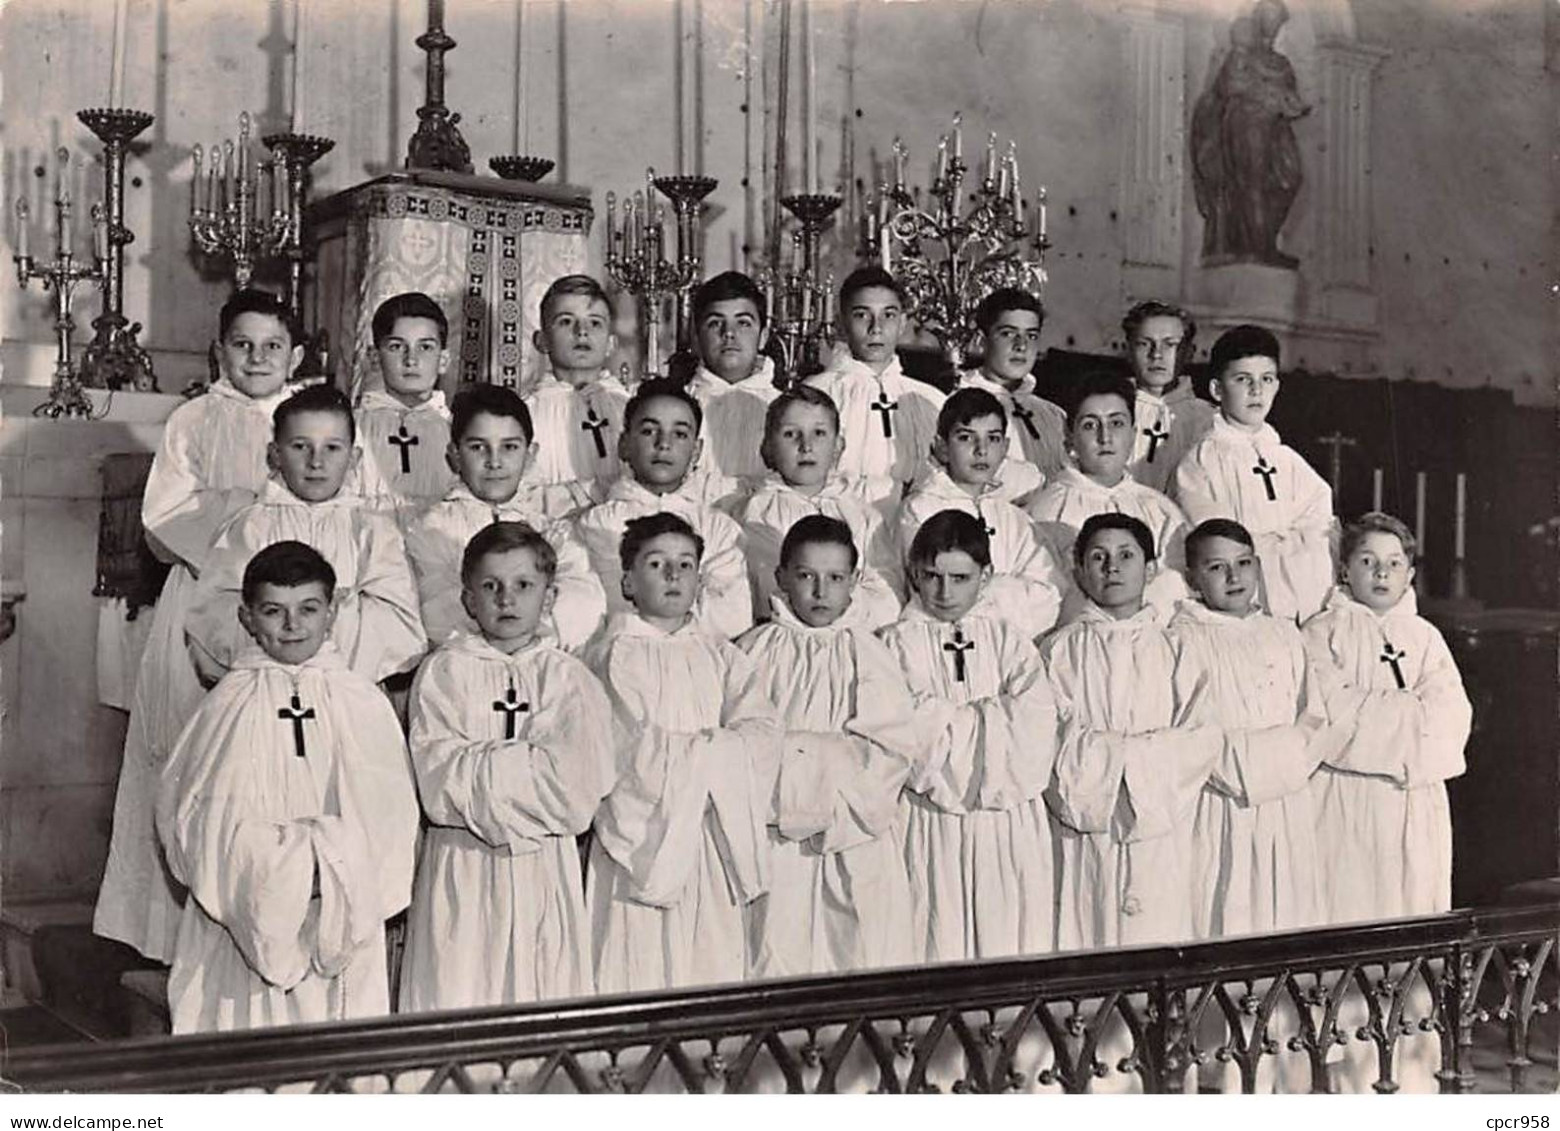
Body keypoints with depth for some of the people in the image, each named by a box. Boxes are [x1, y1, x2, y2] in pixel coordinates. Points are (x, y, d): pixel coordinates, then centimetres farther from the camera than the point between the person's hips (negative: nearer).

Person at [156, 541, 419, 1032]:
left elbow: (388, 817, -1)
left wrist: (329, 865, -15)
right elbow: (201, 816, -4)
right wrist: (271, 866, -15)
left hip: (343, 926, 1)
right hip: (247, 920, -1)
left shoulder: (363, 703, 3)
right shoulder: (231, 704, 0)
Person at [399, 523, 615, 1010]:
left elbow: (580, 787, -5)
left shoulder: (569, 678, 8)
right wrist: (532, 760, -10)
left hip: (546, 866, 2)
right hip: (463, 870, -2)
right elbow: (443, 784, -9)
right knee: (458, 993, -4)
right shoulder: (443, 673, 3)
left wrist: (490, 766, -10)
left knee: (548, 986, 2)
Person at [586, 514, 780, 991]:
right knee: (640, 966, -4)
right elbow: (637, 750, -12)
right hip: (644, 834, -4)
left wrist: (694, 753, -15)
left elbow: (761, 733, -1)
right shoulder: (614, 654, 0)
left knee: (716, 962, 3)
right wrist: (715, 749, -6)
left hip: (713, 840, 4)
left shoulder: (720, 655, 13)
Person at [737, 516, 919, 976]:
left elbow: (891, 748, -5)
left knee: (860, 953, 1)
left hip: (853, 840, 0)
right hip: (776, 839, 0)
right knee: (776, 950, 0)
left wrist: (789, 745, -10)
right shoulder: (756, 651, 5)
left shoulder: (868, 653, 4)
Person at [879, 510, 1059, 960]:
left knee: (1010, 932, 3)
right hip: (933, 819, -2)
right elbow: (910, 729, -12)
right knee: (938, 930, -1)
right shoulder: (899, 643, 3)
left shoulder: (1007, 640, 9)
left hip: (1009, 816, 2)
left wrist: (954, 719, -10)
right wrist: (992, 716, -8)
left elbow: (1035, 722, -6)